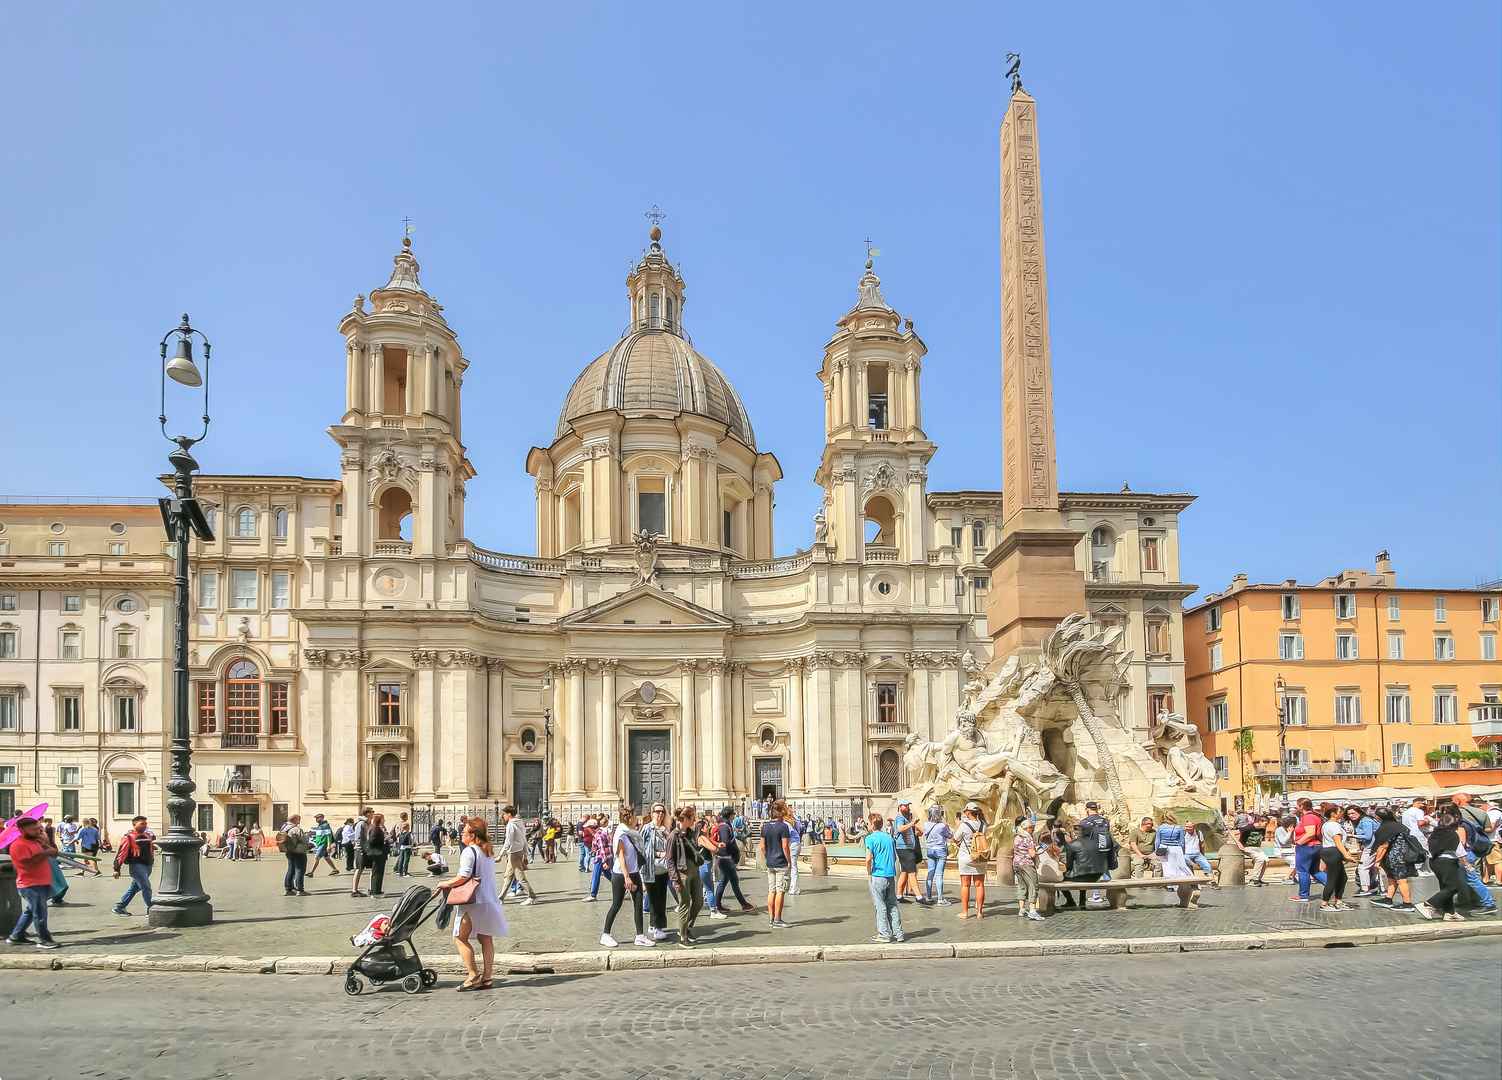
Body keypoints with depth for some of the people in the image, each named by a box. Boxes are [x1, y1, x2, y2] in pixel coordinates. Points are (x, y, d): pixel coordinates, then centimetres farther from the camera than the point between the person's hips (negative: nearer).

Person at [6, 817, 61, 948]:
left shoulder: (34, 841, 13)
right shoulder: (18, 845, -17)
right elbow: (29, 864, -25)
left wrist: (46, 845, 4)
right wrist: (46, 853, -21)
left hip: (42, 883, 10)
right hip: (31, 886, -10)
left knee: (30, 912, 18)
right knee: (40, 913, -5)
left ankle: (16, 937, 29)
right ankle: (44, 940, 2)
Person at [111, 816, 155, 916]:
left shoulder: (147, 836, 16)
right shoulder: (129, 837, -6)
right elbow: (121, 853, -8)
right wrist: (116, 869, -11)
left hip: (147, 866, 8)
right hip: (136, 866, -8)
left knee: (134, 888, 14)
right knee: (146, 887, -11)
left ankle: (119, 907, 26)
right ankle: (150, 910, -5)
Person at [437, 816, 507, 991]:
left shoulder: (469, 852, -13)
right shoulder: (489, 851, 13)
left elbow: (463, 878, -19)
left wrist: (445, 884, -6)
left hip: (474, 903, -9)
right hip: (491, 900, 9)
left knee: (460, 938, -1)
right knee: (486, 940, 9)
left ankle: (473, 975, -5)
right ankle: (486, 977, 11)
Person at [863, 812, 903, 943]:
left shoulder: (870, 838, -8)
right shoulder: (889, 838, 11)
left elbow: (868, 859, -15)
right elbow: (895, 857, 14)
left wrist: (869, 873, -2)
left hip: (878, 876, -6)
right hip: (891, 875, 6)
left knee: (880, 906, 2)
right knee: (892, 904, 12)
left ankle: (883, 934, 5)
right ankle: (897, 933, 14)